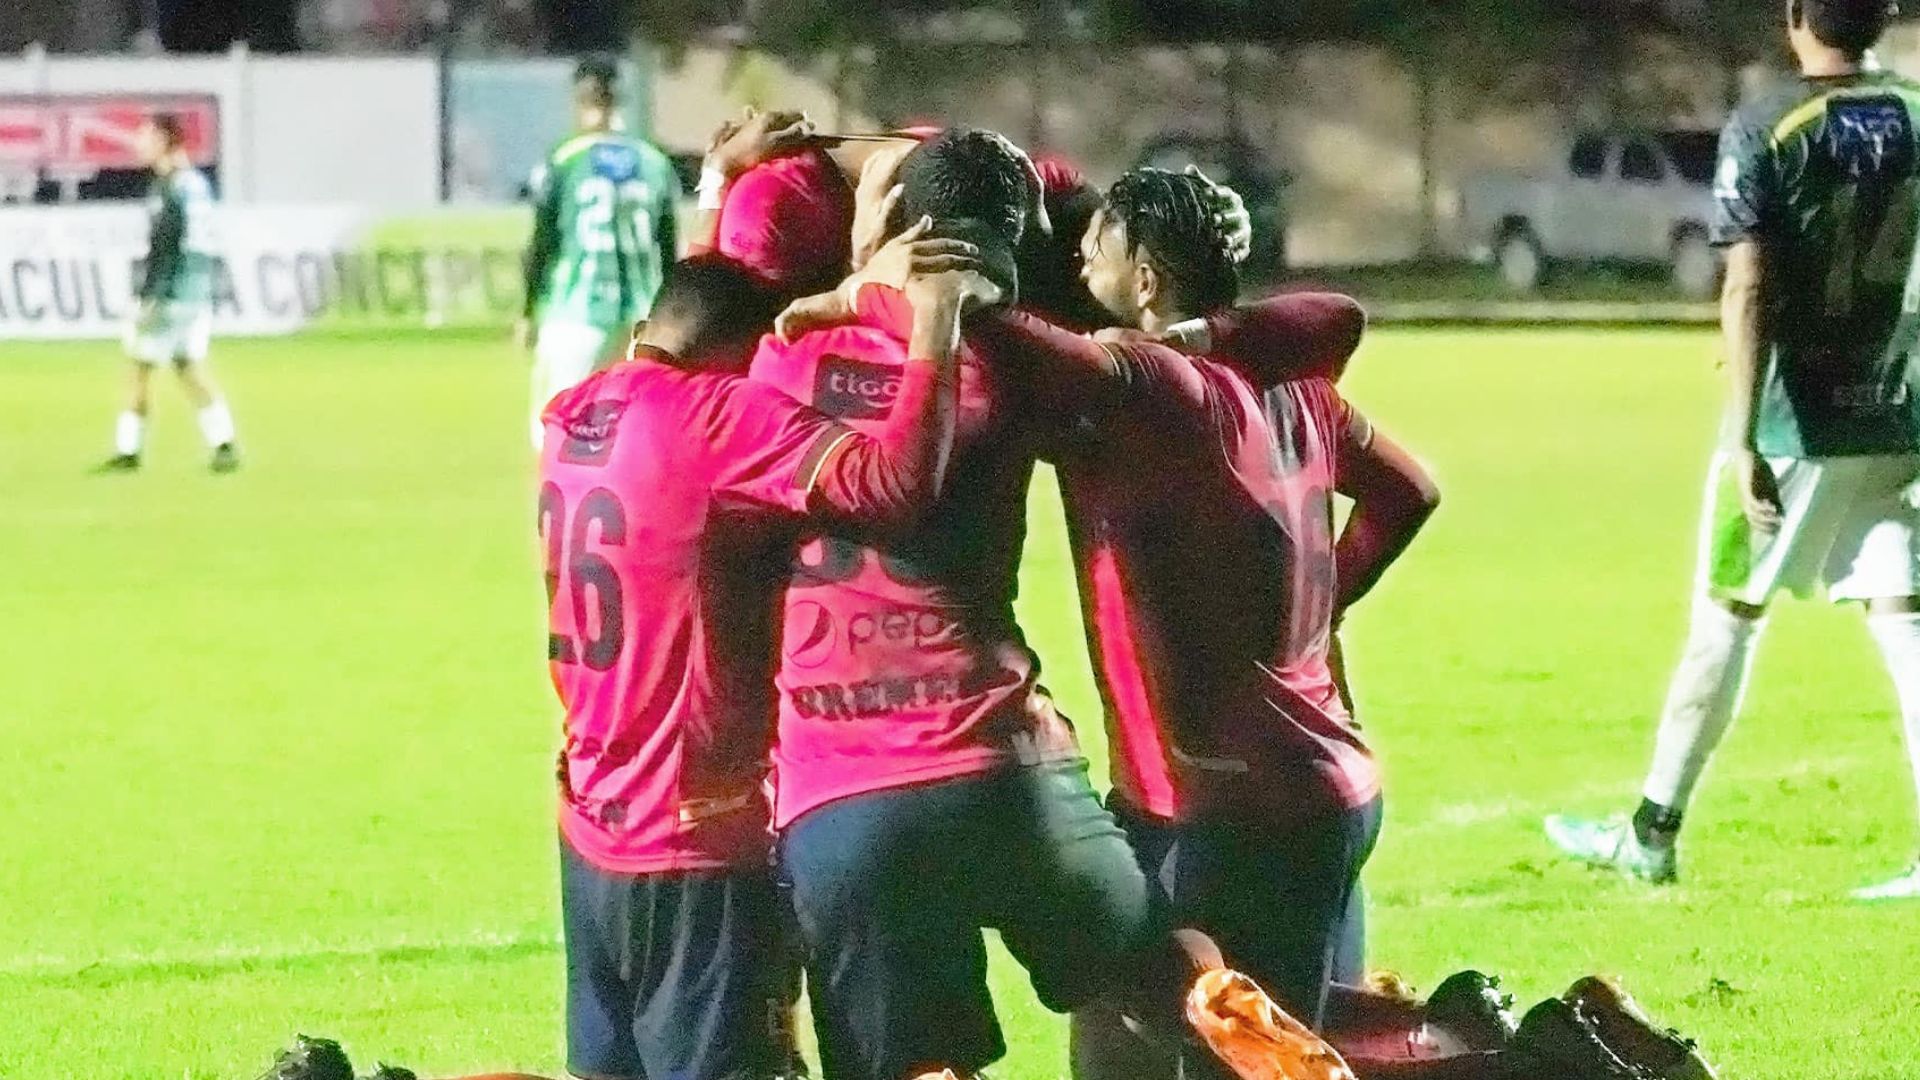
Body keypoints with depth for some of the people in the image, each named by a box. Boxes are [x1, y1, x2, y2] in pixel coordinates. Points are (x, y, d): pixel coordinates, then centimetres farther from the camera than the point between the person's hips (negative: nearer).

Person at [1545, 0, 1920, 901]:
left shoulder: (1763, 132, -10)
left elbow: (1749, 293, -16)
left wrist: (1744, 440, -18)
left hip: (1800, 423, -3)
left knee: (1725, 620, 6)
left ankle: (1652, 833, 16)